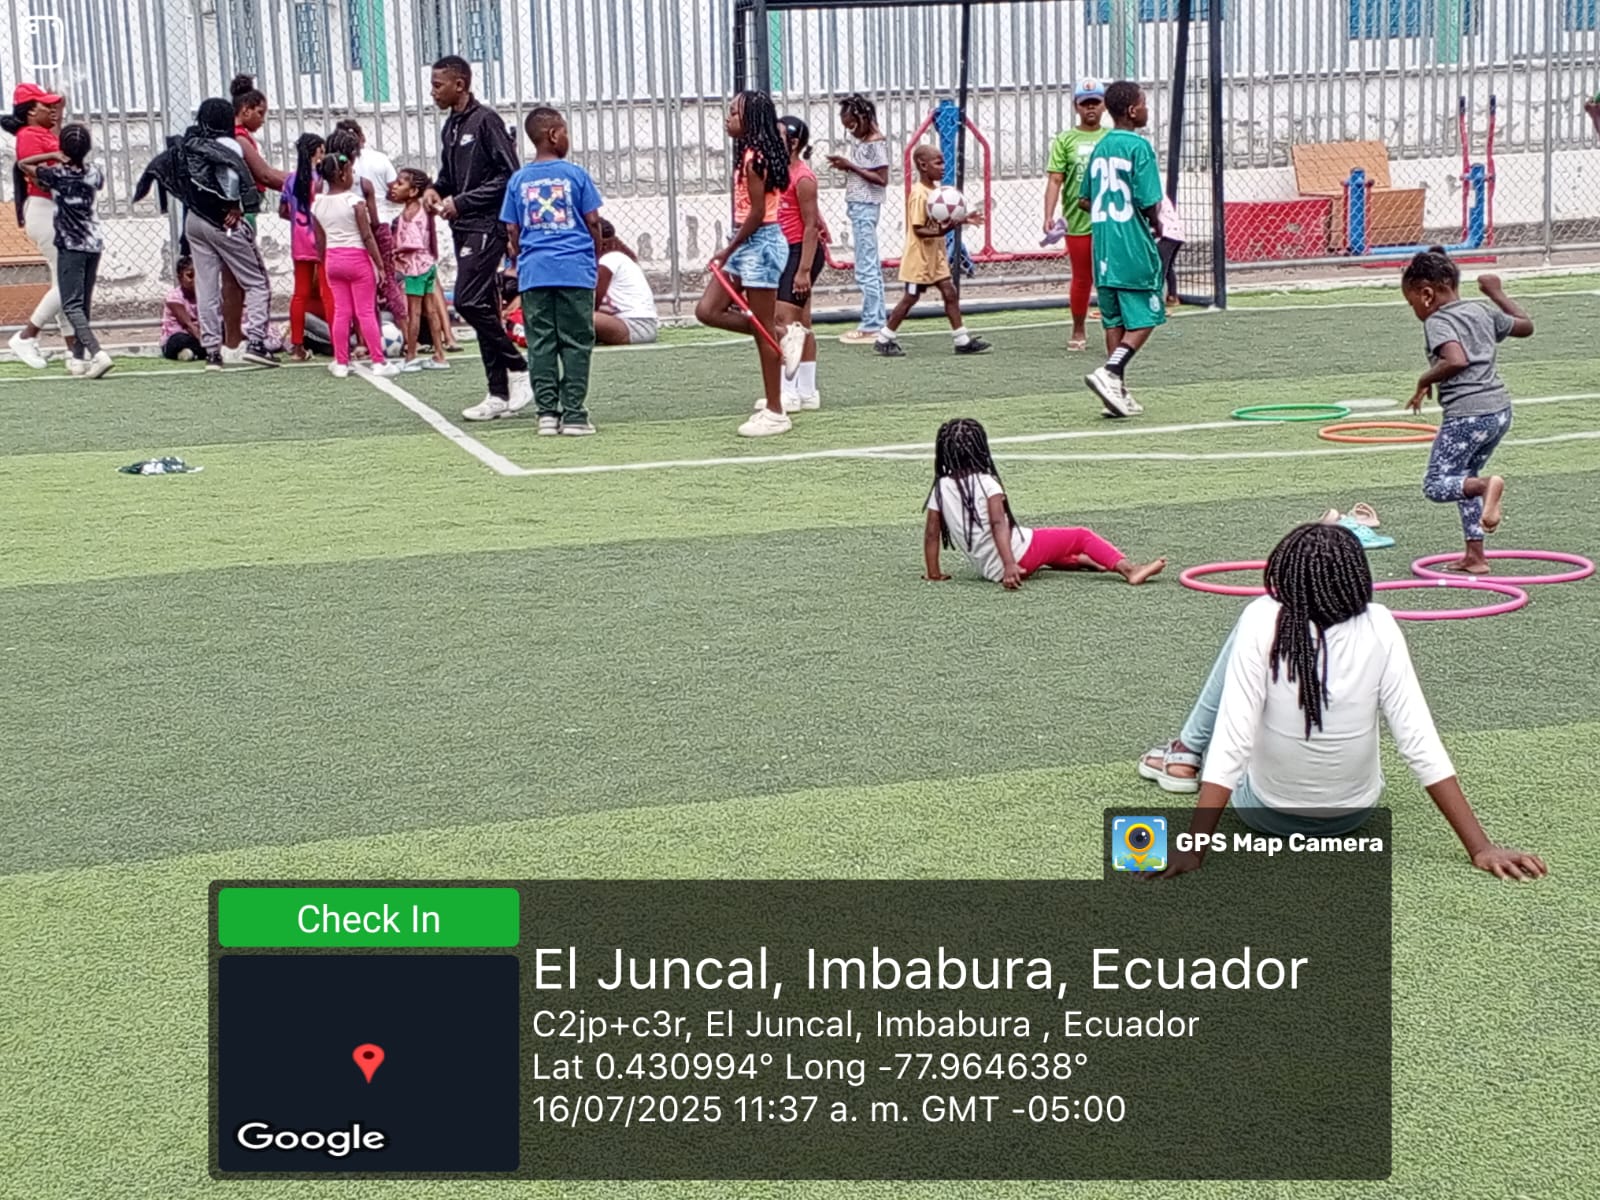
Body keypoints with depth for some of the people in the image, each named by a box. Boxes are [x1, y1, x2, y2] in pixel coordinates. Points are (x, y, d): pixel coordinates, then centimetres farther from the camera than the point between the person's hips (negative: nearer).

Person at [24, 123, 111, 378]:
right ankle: (80, 358, 15)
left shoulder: (57, 174, -10)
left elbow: (22, 163, 2)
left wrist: (54, 156, -2)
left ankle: (97, 353, -26)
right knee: (84, 304, 14)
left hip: (70, 245, -5)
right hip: (94, 243, 5)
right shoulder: (95, 173, 2)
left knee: (71, 305, -8)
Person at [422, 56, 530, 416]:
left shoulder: (485, 120, -10)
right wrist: (435, 190, 4)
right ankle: (500, 392, 11)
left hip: (486, 226, -9)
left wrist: (461, 202, -16)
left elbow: (509, 174, -15)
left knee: (468, 301, -17)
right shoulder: (450, 127, 15)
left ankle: (518, 369, -4)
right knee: (483, 309, 8)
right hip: (464, 229, 9)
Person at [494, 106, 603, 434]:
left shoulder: (519, 180, 5)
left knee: (540, 344, 6)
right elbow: (592, 222, 0)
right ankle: (573, 413, 0)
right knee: (576, 343, 2)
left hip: (534, 271, 3)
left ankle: (547, 412, 5)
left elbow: (513, 230, 7)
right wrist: (596, 259, 13)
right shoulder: (575, 174, -3)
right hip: (575, 269, -3)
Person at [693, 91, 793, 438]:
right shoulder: (750, 153, 12)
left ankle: (775, 413, 3)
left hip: (760, 243, -10)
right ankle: (779, 333, 11)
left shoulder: (755, 156, -16)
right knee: (707, 310, 6)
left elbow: (757, 212, -19)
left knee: (764, 329, -3)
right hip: (746, 245, 10)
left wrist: (730, 250, -13)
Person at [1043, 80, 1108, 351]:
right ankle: (1079, 332, 22)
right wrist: (1049, 216, -12)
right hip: (1077, 221, -1)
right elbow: (1055, 181, -2)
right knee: (1082, 278, 8)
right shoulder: (1065, 140, 3)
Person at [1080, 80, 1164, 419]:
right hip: (1134, 248, -7)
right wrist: (1156, 226, 2)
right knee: (1144, 318, -1)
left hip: (1104, 248, 7)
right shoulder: (1138, 146, -11)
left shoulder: (1100, 147, 12)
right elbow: (1148, 201, -16)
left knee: (1115, 320, 10)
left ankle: (1117, 391, 11)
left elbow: (1085, 200, 14)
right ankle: (1109, 372, -17)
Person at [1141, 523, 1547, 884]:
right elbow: (1420, 743, -21)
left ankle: (1188, 753, 28)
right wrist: (1481, 848, -17)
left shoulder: (1263, 622, -24)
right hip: (1354, 815, 2)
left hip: (1266, 813, -2)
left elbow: (1231, 744, -28)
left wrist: (1190, 850, -27)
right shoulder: (1378, 628, -18)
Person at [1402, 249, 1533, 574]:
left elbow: (1457, 360, -25)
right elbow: (1526, 326, 30)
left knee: (1436, 486, -3)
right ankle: (1475, 557, 20)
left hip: (1467, 415, -8)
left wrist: (1425, 380, -10)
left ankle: (1488, 485, -29)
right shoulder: (1481, 312, 15)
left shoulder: (1437, 322, -8)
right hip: (1500, 409, 8)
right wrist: (1497, 293, 37)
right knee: (1464, 480, 22)